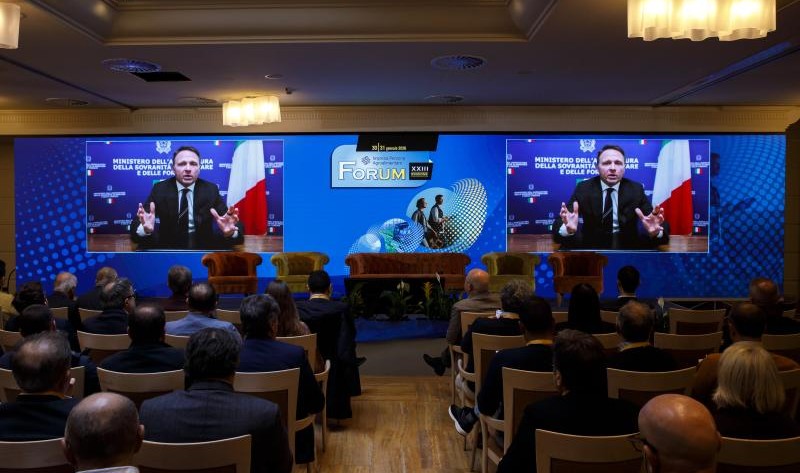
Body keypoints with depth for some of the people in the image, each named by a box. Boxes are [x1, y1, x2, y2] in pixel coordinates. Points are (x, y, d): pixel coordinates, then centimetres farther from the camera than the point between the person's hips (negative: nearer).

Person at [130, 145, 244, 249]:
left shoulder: (210, 190, 0)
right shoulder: (160, 189, 0)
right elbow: (136, 224, -9)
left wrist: (230, 232, -33)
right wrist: (145, 229, -34)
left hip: (203, 246, 0)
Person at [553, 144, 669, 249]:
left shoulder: (635, 189, 1)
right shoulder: (584, 188, -2)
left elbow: (664, 227, -6)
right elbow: (559, 224, -12)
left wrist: (655, 232, -31)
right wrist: (568, 229, -37)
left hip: (627, 246, 2)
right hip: (592, 246, -1)